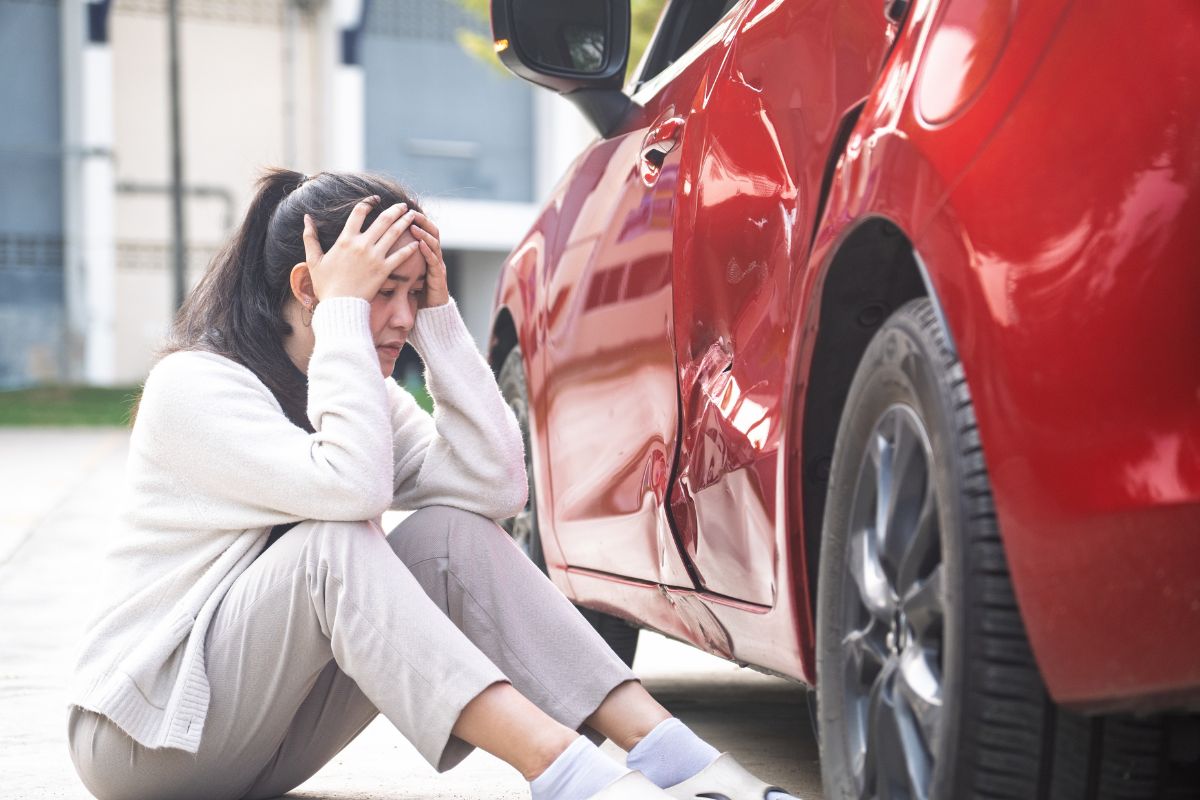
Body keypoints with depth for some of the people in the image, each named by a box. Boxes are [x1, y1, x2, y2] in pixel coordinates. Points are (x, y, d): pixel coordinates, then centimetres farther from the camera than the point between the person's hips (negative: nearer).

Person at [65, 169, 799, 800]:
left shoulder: (366, 394, 7)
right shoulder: (193, 386, -16)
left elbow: (497, 486, -9)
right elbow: (351, 487, -32)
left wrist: (439, 316, -11)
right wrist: (342, 311, -24)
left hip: (270, 741, 7)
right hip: (147, 733, -7)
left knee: (455, 532, -13)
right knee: (334, 541, -32)